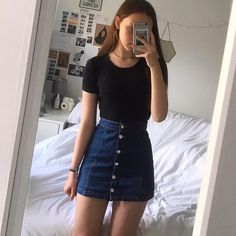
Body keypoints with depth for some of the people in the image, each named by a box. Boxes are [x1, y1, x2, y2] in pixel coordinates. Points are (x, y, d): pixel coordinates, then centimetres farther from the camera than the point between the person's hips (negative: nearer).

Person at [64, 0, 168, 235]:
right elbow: (87, 122, 0)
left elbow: (159, 115, -14)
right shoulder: (96, 65, -2)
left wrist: (153, 65, -19)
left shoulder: (153, 66, 0)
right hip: (100, 151, 0)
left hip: (136, 154, 1)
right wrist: (73, 169, 0)